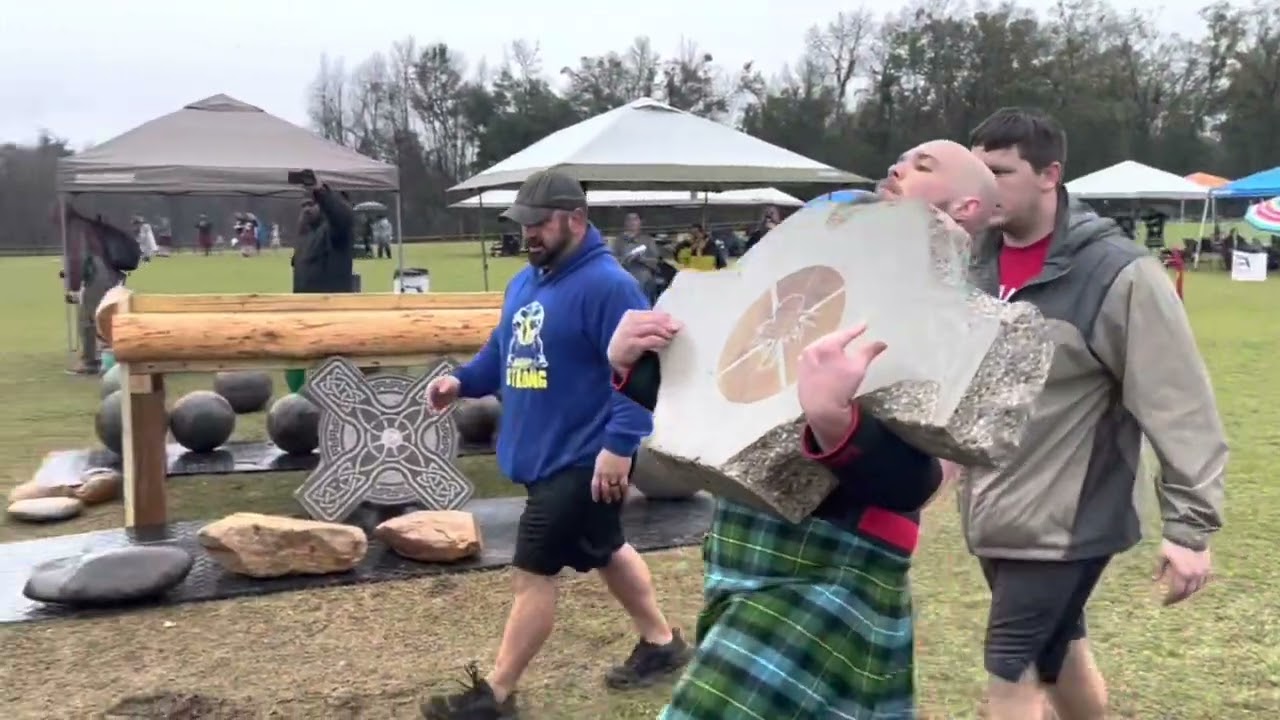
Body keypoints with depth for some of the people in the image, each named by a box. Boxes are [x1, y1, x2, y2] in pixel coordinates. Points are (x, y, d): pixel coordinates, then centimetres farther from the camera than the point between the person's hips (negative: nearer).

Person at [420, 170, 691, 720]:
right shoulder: (524, 281, 10)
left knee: (534, 572, -1)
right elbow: (502, 353, 19)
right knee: (605, 550, 22)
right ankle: (660, 643, 40)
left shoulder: (607, 285, -19)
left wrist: (619, 445, -28)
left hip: (583, 459, -9)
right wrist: (462, 380, 1)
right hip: (544, 454, 9)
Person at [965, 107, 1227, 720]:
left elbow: (1182, 408, -16)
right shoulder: (977, 262, 1)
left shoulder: (1118, 275, -17)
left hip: (1065, 520, -6)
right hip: (993, 514, 6)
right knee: (1057, 653, 21)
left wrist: (1190, 525, -15)